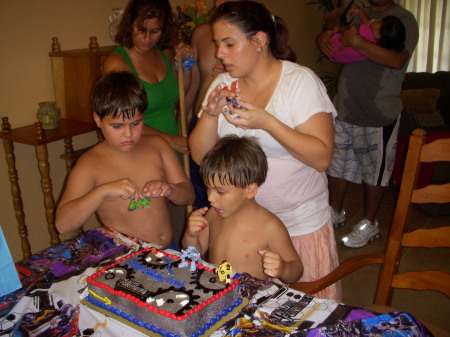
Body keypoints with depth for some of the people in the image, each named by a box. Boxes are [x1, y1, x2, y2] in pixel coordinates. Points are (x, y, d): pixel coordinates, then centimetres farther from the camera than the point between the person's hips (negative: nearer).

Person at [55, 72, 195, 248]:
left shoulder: (157, 145, 6)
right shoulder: (90, 164, -6)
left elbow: (188, 194, 9)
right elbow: (62, 224, -13)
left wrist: (169, 190, -13)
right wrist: (103, 190, -25)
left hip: (167, 250, 2)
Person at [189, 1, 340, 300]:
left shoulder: (302, 81, -11)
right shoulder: (223, 84, 4)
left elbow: (322, 158, -19)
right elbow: (200, 155, 2)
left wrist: (267, 122, -28)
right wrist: (211, 115, -16)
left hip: (300, 226, -4)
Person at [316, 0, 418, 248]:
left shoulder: (403, 20, -8)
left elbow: (397, 60, -25)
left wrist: (357, 42, -31)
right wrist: (323, 37, -5)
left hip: (378, 115, -6)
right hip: (344, 108, 6)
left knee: (374, 171, 6)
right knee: (336, 163, 15)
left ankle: (369, 223, 23)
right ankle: (335, 212, 34)